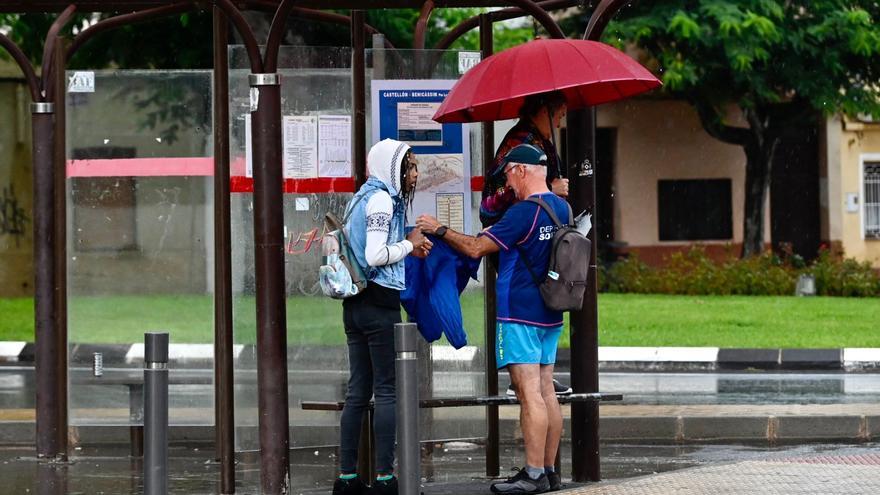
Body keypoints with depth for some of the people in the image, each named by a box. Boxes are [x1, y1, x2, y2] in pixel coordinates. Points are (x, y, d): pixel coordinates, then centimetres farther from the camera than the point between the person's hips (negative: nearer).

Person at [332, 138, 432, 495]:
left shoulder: (363, 197, 17)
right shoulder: (382, 199, -12)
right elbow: (376, 256, -19)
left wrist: (408, 248, 14)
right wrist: (409, 244, -5)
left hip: (356, 303, 9)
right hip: (380, 302, -9)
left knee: (358, 392, 8)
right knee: (387, 391, -5)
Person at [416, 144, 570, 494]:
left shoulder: (524, 213, -17)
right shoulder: (561, 208, 10)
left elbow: (476, 248, -14)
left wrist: (439, 230, -3)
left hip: (519, 314, -9)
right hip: (549, 316, 9)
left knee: (529, 393, -9)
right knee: (545, 392, 10)